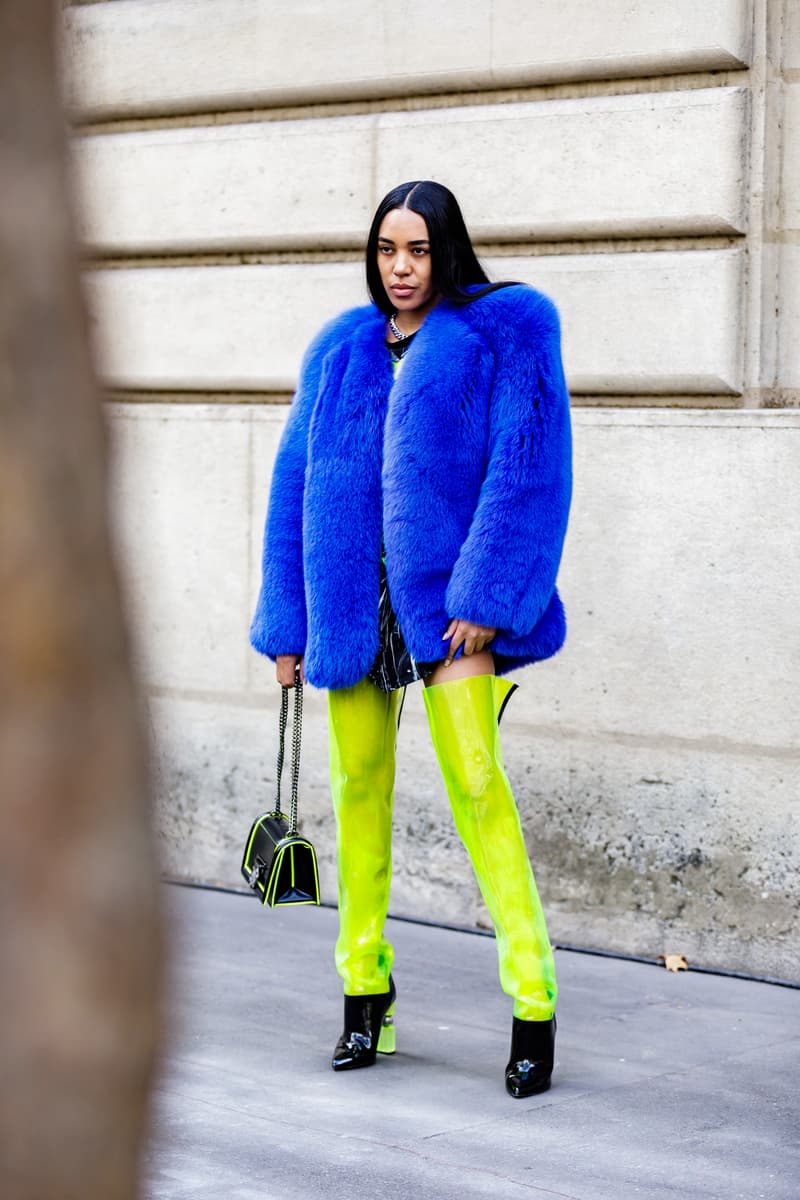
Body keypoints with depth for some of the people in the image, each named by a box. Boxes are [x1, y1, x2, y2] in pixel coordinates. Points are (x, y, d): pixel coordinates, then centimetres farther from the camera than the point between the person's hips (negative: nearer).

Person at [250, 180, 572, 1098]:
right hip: (351, 601, 5)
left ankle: (534, 1006, -11)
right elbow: (298, 480, 15)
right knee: (359, 789, 8)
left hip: (444, 599, -4)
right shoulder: (340, 351, 15)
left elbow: (529, 469, -7)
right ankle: (364, 988, 20)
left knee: (476, 786, -14)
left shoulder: (503, 334, 1)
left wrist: (484, 599, -15)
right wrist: (287, 624, 9)